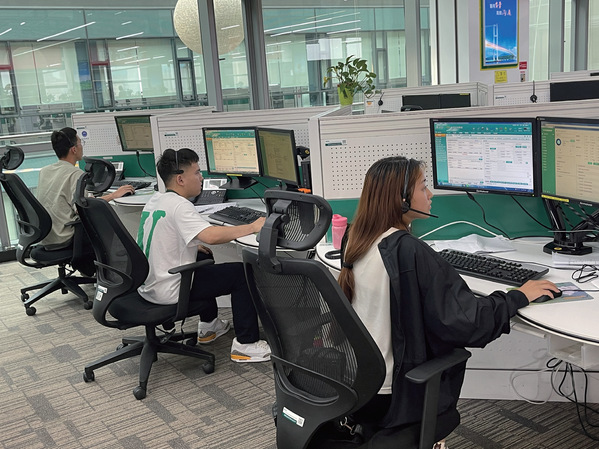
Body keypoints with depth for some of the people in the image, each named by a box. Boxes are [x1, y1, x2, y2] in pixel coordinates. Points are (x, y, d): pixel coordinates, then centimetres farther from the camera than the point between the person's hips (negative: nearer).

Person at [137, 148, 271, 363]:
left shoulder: (155, 200, 8)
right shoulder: (178, 205, -22)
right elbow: (212, 236, -36)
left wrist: (193, 245, 14)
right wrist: (252, 227, -25)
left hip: (147, 285, 10)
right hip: (168, 292, -10)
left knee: (204, 257, 34)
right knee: (244, 273, -7)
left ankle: (208, 325, 37)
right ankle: (245, 345, -2)